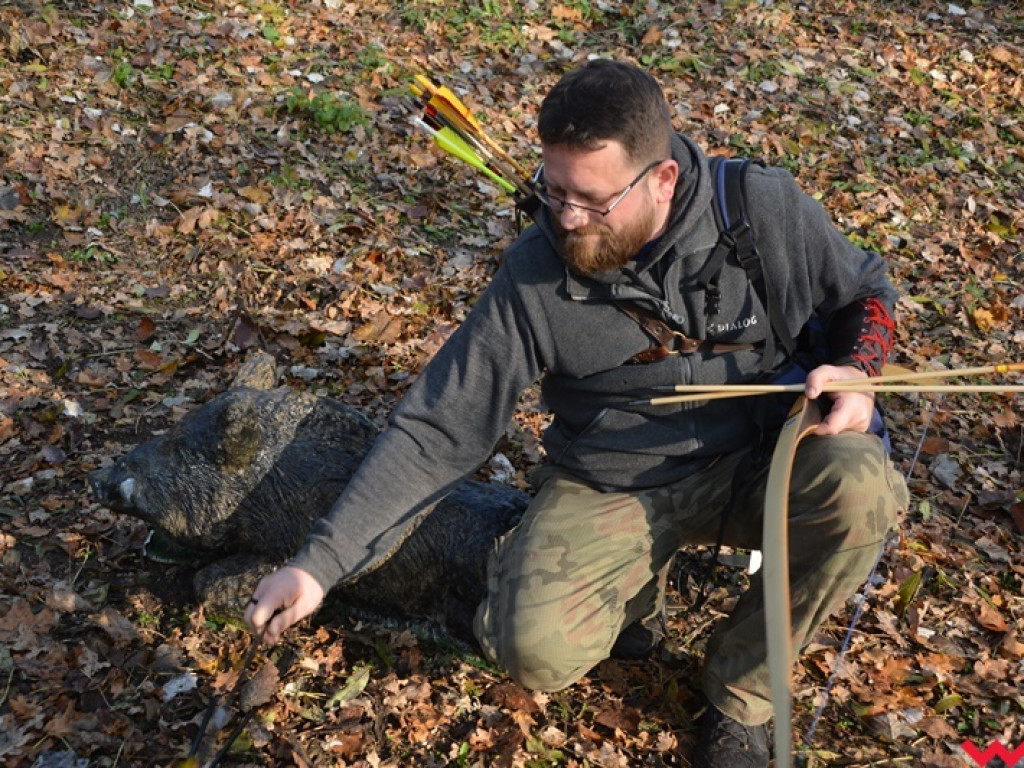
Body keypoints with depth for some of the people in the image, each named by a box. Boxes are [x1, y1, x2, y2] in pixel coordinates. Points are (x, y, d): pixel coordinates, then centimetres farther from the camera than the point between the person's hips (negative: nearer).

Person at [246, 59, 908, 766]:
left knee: (861, 483, -30)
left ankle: (740, 691, -6)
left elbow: (867, 290, 7)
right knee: (536, 649, -25)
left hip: (750, 467, 2)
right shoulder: (534, 278, -16)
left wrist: (856, 371, -17)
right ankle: (636, 582, 12)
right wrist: (321, 562, -20)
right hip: (607, 490, -1)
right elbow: (437, 429, -14)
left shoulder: (767, 211, -14)